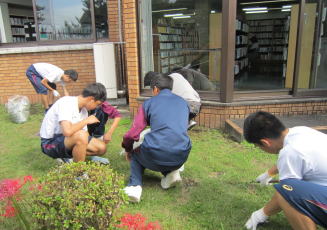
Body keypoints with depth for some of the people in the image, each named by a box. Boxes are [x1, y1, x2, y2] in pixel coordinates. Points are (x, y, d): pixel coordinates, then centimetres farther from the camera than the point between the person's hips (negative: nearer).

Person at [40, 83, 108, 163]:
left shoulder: (83, 109, 2)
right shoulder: (66, 103, -23)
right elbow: (67, 131, -38)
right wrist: (86, 120, -25)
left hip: (66, 139, 8)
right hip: (50, 143, -8)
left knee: (101, 148, -4)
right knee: (81, 135, -35)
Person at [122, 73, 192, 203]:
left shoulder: (149, 103, 7)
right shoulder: (183, 102, 18)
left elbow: (132, 133, 4)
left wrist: (128, 149, 25)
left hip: (155, 156, -3)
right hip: (181, 157, 4)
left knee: (136, 155, 31)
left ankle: (135, 185, 5)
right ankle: (171, 173, 10)